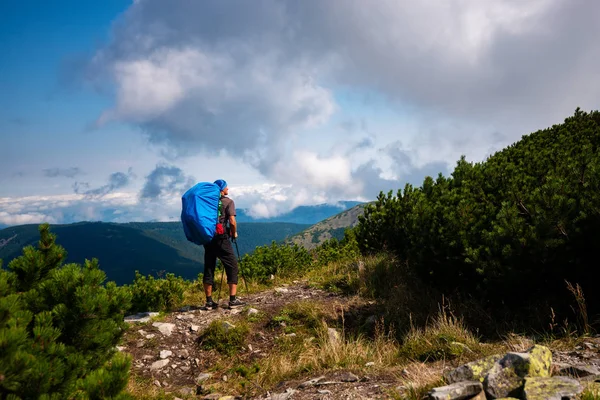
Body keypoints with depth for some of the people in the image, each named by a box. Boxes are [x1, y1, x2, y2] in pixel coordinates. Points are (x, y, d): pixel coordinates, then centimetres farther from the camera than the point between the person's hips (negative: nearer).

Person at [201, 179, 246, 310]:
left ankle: (209, 302, 11)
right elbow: (232, 221, -11)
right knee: (232, 266, 3)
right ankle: (233, 300, -2)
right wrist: (234, 233, 4)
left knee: (208, 268, 9)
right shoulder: (228, 202, -2)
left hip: (207, 238, 5)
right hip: (221, 238, -5)